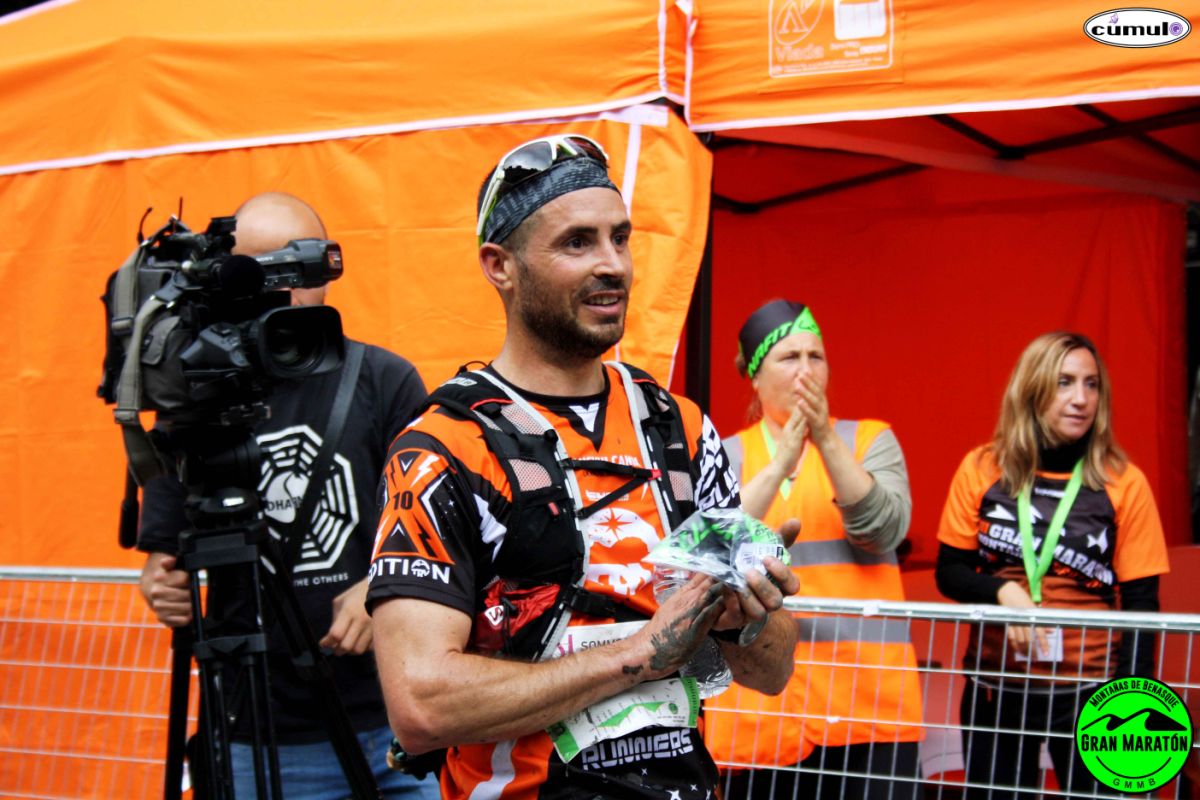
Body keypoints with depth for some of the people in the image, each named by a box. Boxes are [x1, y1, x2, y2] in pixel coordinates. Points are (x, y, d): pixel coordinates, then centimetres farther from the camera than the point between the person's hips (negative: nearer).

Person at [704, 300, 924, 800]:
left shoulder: (870, 439, 8)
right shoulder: (726, 455, 8)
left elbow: (883, 532, -8)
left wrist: (827, 441, -18)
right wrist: (779, 465, -19)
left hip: (869, 698, 0)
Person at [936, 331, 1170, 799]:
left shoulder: (1123, 484, -4)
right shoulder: (982, 470, 0)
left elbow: (1141, 606, -2)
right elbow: (950, 572, 6)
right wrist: (1002, 590, -15)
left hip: (1089, 691, -2)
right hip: (996, 687, 2)